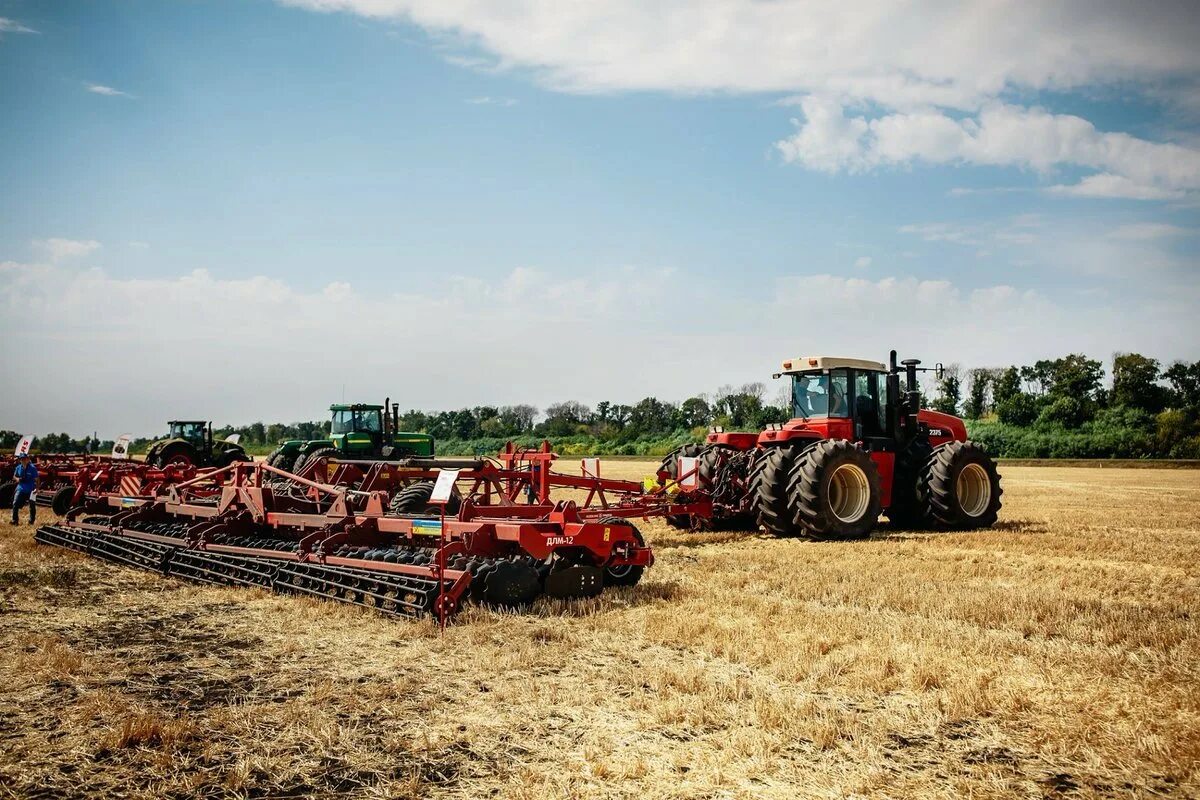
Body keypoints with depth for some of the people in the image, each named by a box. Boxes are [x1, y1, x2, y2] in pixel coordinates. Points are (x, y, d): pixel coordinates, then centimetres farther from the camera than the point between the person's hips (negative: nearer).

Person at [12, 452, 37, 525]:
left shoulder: (32, 468, -11)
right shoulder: (18, 467, 1)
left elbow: (36, 479, -9)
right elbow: (14, 476, 15)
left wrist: (37, 488, -15)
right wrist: (17, 479, -8)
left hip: (30, 490, -3)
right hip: (20, 489, 3)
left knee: (32, 505, 7)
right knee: (15, 504, -8)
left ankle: (32, 520, 21)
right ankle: (14, 520, -1)